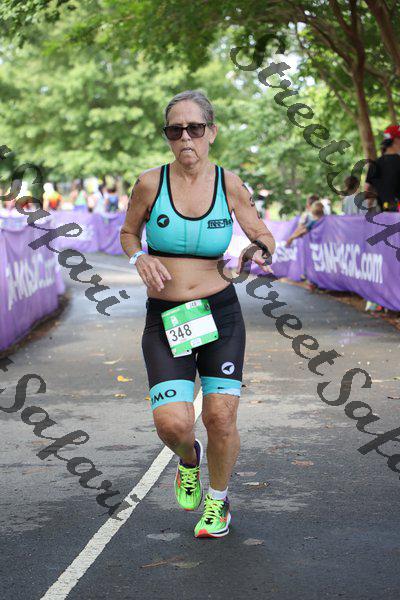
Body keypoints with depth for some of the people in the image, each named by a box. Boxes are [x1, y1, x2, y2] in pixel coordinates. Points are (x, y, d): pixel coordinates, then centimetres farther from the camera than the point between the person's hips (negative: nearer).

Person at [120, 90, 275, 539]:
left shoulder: (229, 184, -2)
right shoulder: (150, 183, -5)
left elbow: (264, 235, 11)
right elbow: (128, 233, 12)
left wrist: (258, 251, -12)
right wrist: (140, 258, -9)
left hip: (220, 313, 1)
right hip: (165, 318, -1)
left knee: (221, 418, -3)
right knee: (172, 424, -15)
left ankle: (218, 502, 25)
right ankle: (188, 458, 24)